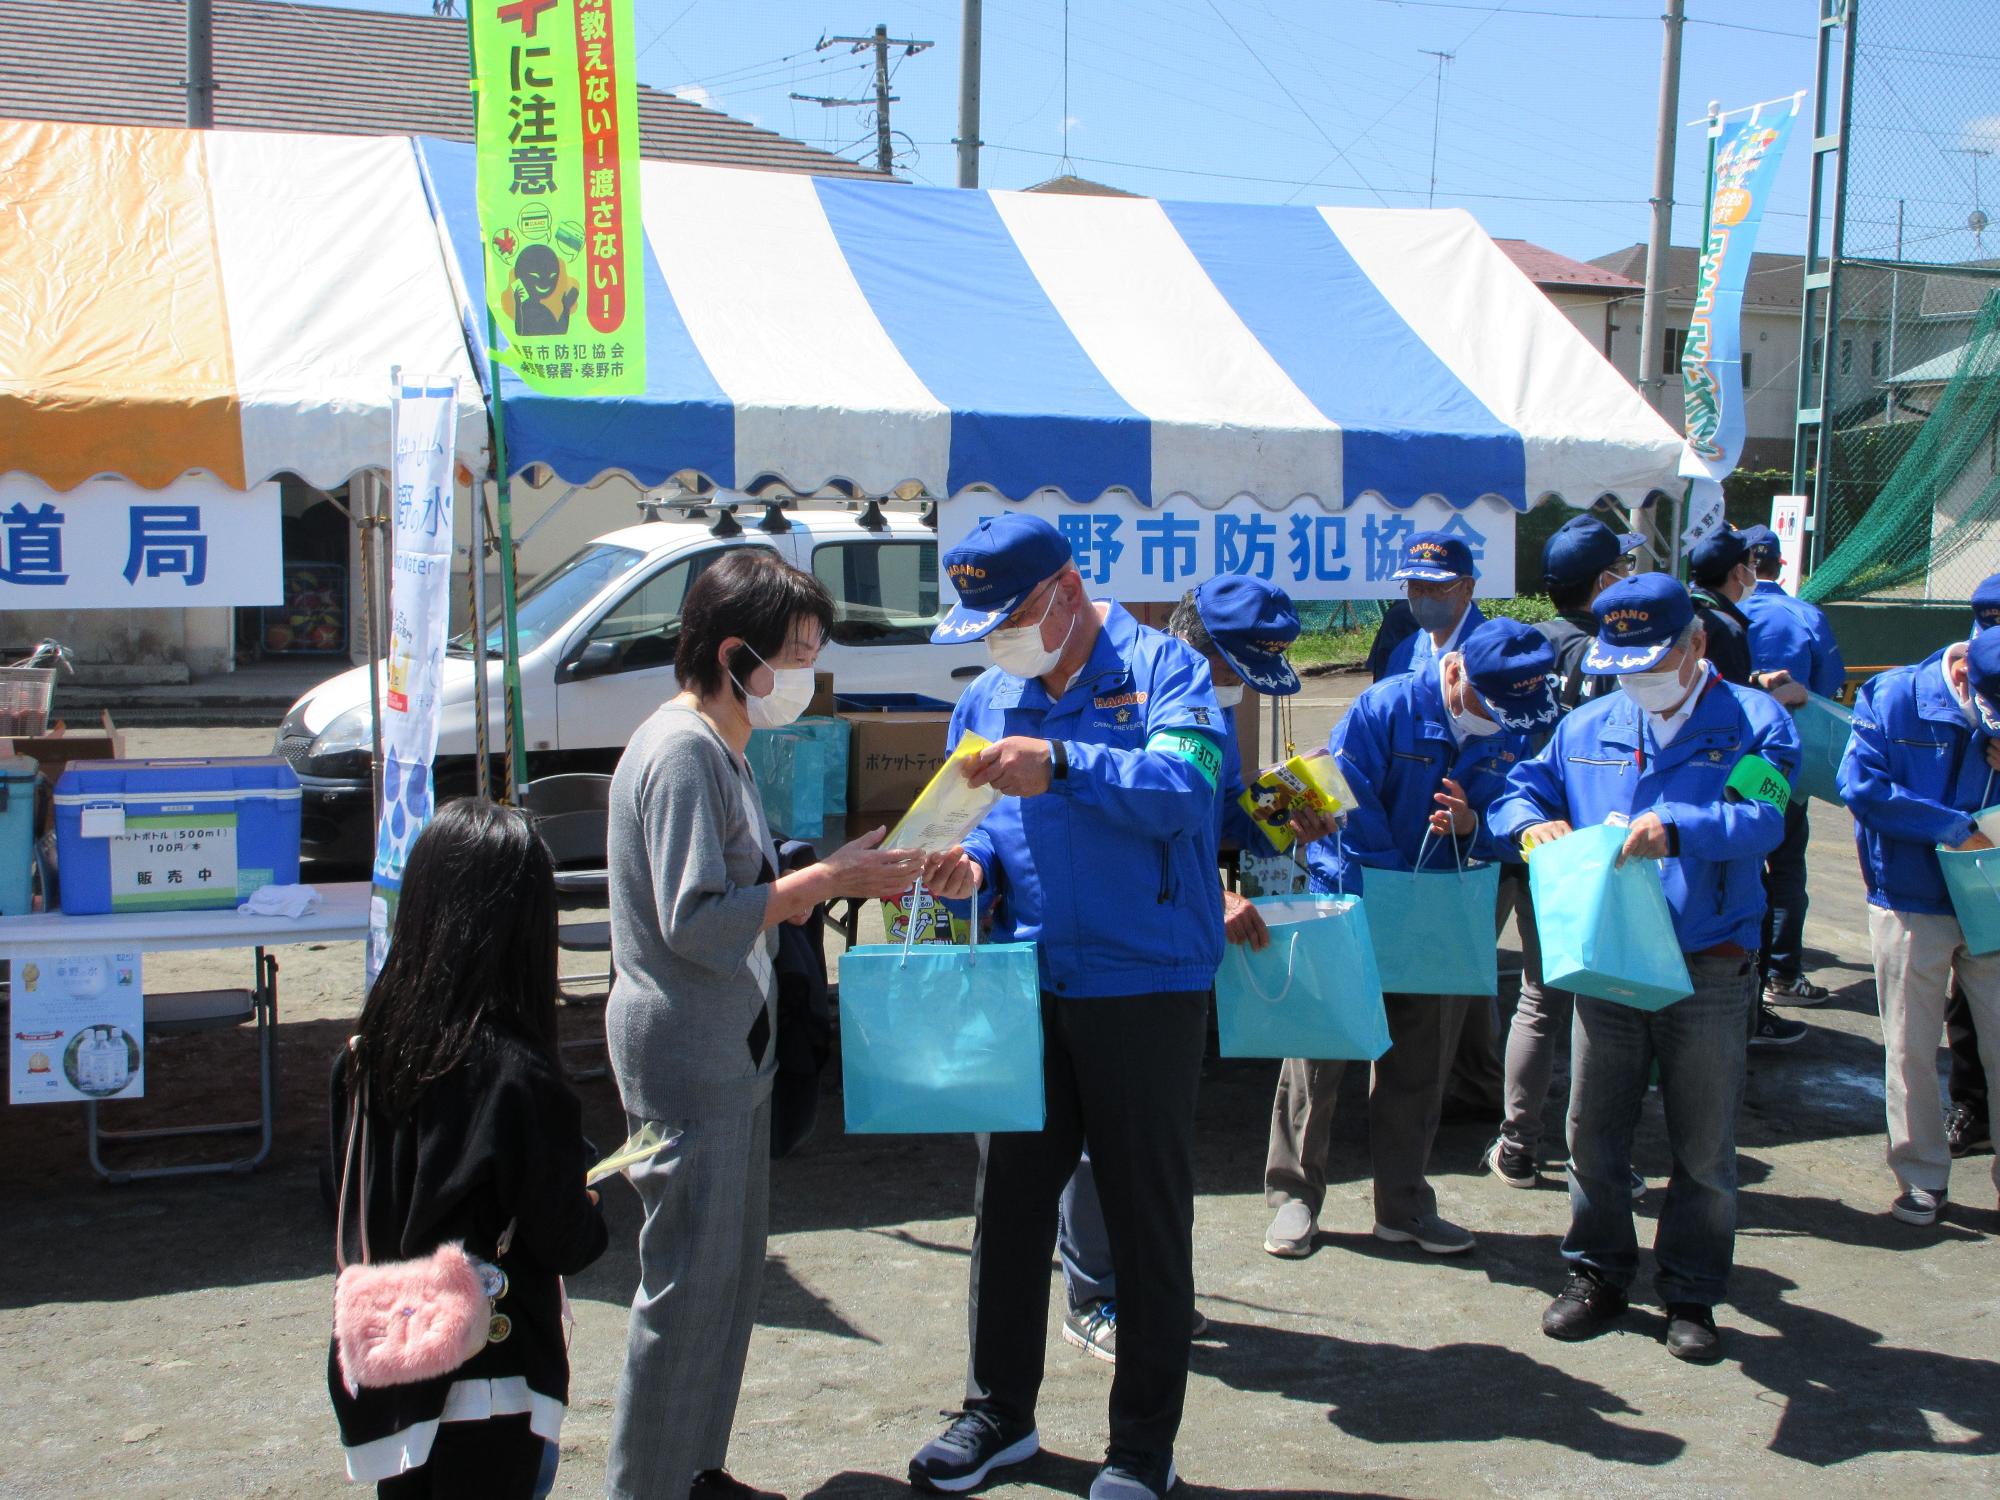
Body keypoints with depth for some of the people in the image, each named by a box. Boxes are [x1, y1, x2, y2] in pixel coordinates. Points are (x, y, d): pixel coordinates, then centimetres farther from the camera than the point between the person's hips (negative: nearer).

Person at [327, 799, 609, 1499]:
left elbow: (351, 1199, 8)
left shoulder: (371, 1048, -5)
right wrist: (590, 1211, 6)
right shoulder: (517, 1078, -23)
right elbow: (563, 1242, -16)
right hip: (485, 1387, -6)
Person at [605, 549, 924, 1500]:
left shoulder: (719, 745, 13)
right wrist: (824, 879, -21)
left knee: (733, 1266, 18)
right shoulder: (681, 751, -19)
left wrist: (839, 878, 6)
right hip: (686, 1056, -11)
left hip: (730, 1048, 11)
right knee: (690, 1280, -2)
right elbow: (696, 922, -25)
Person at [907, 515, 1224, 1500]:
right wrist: (971, 864, -7)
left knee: (1147, 1214, 5)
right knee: (1009, 1199, 13)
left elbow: (1188, 788, -23)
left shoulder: (1160, 669, -7)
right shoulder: (987, 700, 11)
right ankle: (998, 1410, 31)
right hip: (1026, 985, 5)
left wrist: (1062, 764, -34)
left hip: (1145, 984, -5)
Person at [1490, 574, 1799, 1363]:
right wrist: (1530, 823, -14)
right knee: (1593, 1132, 11)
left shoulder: (1753, 722, -2)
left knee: (1704, 1147, 7)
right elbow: (1519, 790, 10)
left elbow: (1761, 817, -18)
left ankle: (1691, 1293, 23)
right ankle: (1597, 1273, 27)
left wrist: (1677, 830, -36)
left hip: (1708, 972, -3)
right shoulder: (1587, 727, 10)